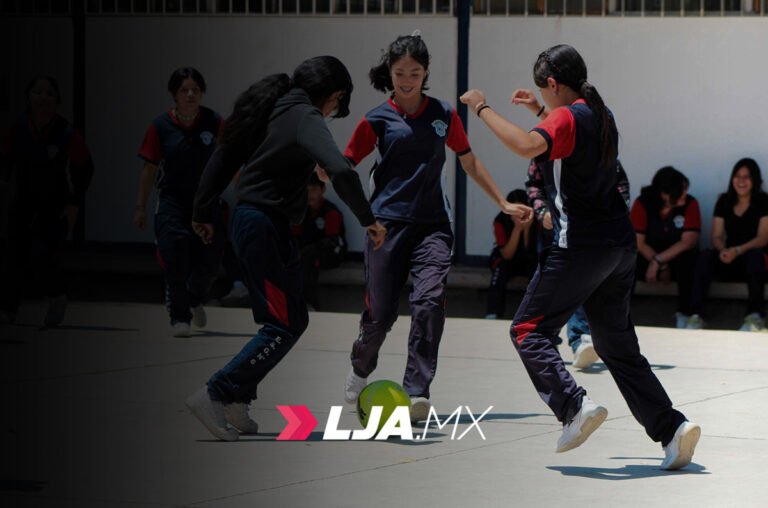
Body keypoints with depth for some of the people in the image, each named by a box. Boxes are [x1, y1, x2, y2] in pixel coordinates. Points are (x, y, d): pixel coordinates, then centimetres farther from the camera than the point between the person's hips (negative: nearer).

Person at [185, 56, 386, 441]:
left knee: (293, 319, 14)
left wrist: (204, 213, 23)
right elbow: (340, 170, -28)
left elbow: (223, 158, 18)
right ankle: (215, 395, -11)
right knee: (284, 325, -8)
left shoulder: (274, 109, 14)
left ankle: (236, 401, 13)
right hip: (265, 226, -10)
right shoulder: (303, 116, -13)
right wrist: (368, 220, -19)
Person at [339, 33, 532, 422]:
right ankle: (360, 370, 31)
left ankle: (416, 394, -23)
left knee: (429, 301, -20)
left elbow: (470, 163, 21)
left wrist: (505, 204, 22)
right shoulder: (378, 119, 3)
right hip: (387, 222, -1)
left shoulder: (444, 115, 9)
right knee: (381, 313, -1)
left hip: (433, 224, 1)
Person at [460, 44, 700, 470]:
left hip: (581, 247, -8)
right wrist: (539, 112, 34)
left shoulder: (566, 118, -12)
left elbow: (527, 147, -33)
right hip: (620, 244, 8)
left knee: (528, 330, 2)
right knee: (616, 343, 14)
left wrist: (482, 108, -22)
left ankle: (575, 407, -16)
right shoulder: (601, 116, 15)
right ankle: (671, 428, 4)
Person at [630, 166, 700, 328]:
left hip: (678, 256, 0)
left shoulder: (690, 203, -8)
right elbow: (638, 242, -12)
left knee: (687, 258, -35)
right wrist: (662, 267, -22)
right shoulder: (642, 204, -7)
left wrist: (658, 261, -25)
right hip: (649, 255, 0)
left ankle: (684, 313, -28)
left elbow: (689, 242, -17)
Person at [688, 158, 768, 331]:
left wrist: (738, 250, -26)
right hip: (729, 264, 3)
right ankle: (696, 315, -37)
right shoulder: (724, 202, 9)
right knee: (706, 256, -27)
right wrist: (723, 250, -20)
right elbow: (717, 236, 4)